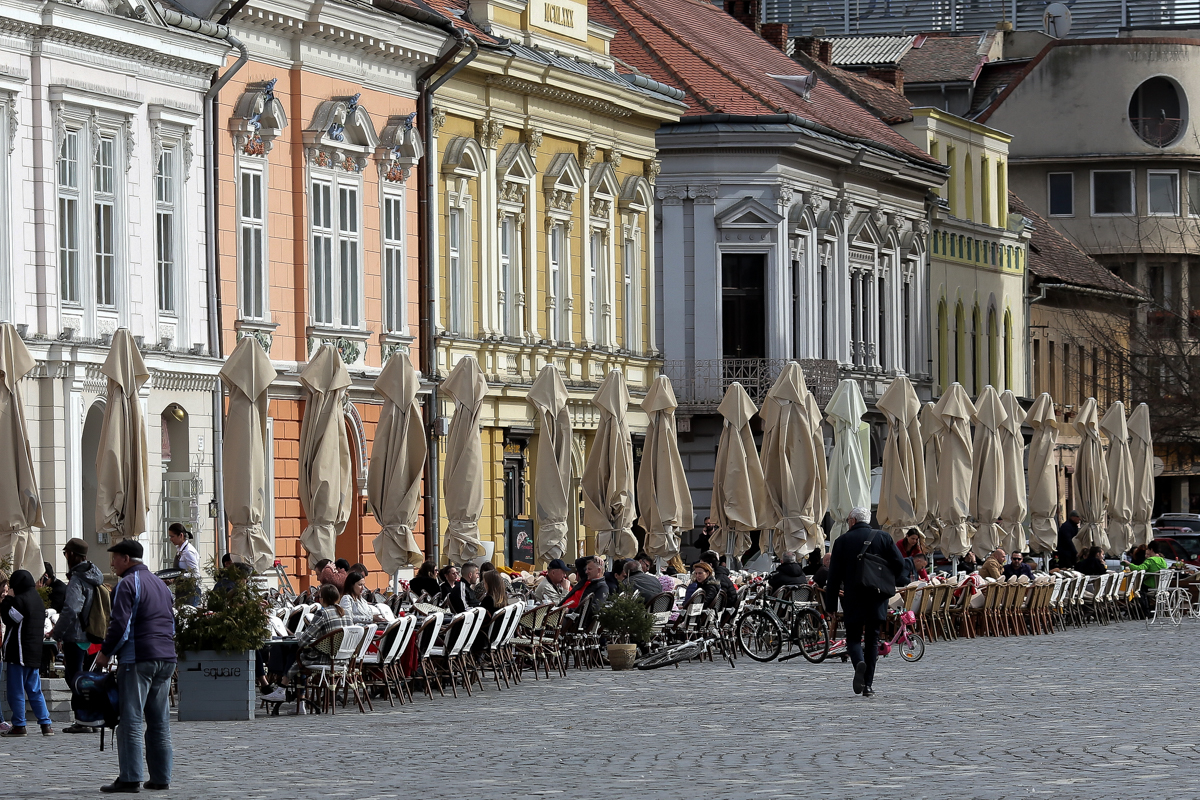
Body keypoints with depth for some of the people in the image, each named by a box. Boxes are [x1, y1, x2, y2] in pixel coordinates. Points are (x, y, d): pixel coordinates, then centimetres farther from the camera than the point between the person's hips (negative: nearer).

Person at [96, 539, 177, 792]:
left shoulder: (127, 584, -7)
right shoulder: (161, 584, 19)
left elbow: (120, 625, -15)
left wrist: (105, 653, -4)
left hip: (137, 659, -8)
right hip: (166, 658, 8)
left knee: (131, 720, -7)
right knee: (159, 721, 10)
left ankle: (130, 778, -10)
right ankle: (161, 777, 10)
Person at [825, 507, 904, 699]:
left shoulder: (842, 541, -1)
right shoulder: (882, 537, 4)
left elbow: (835, 573, -2)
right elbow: (899, 563, -1)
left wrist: (831, 600, 4)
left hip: (853, 599, -2)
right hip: (877, 597, 2)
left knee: (853, 637, 7)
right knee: (872, 639, 10)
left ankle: (859, 662, -27)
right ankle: (869, 684, 5)